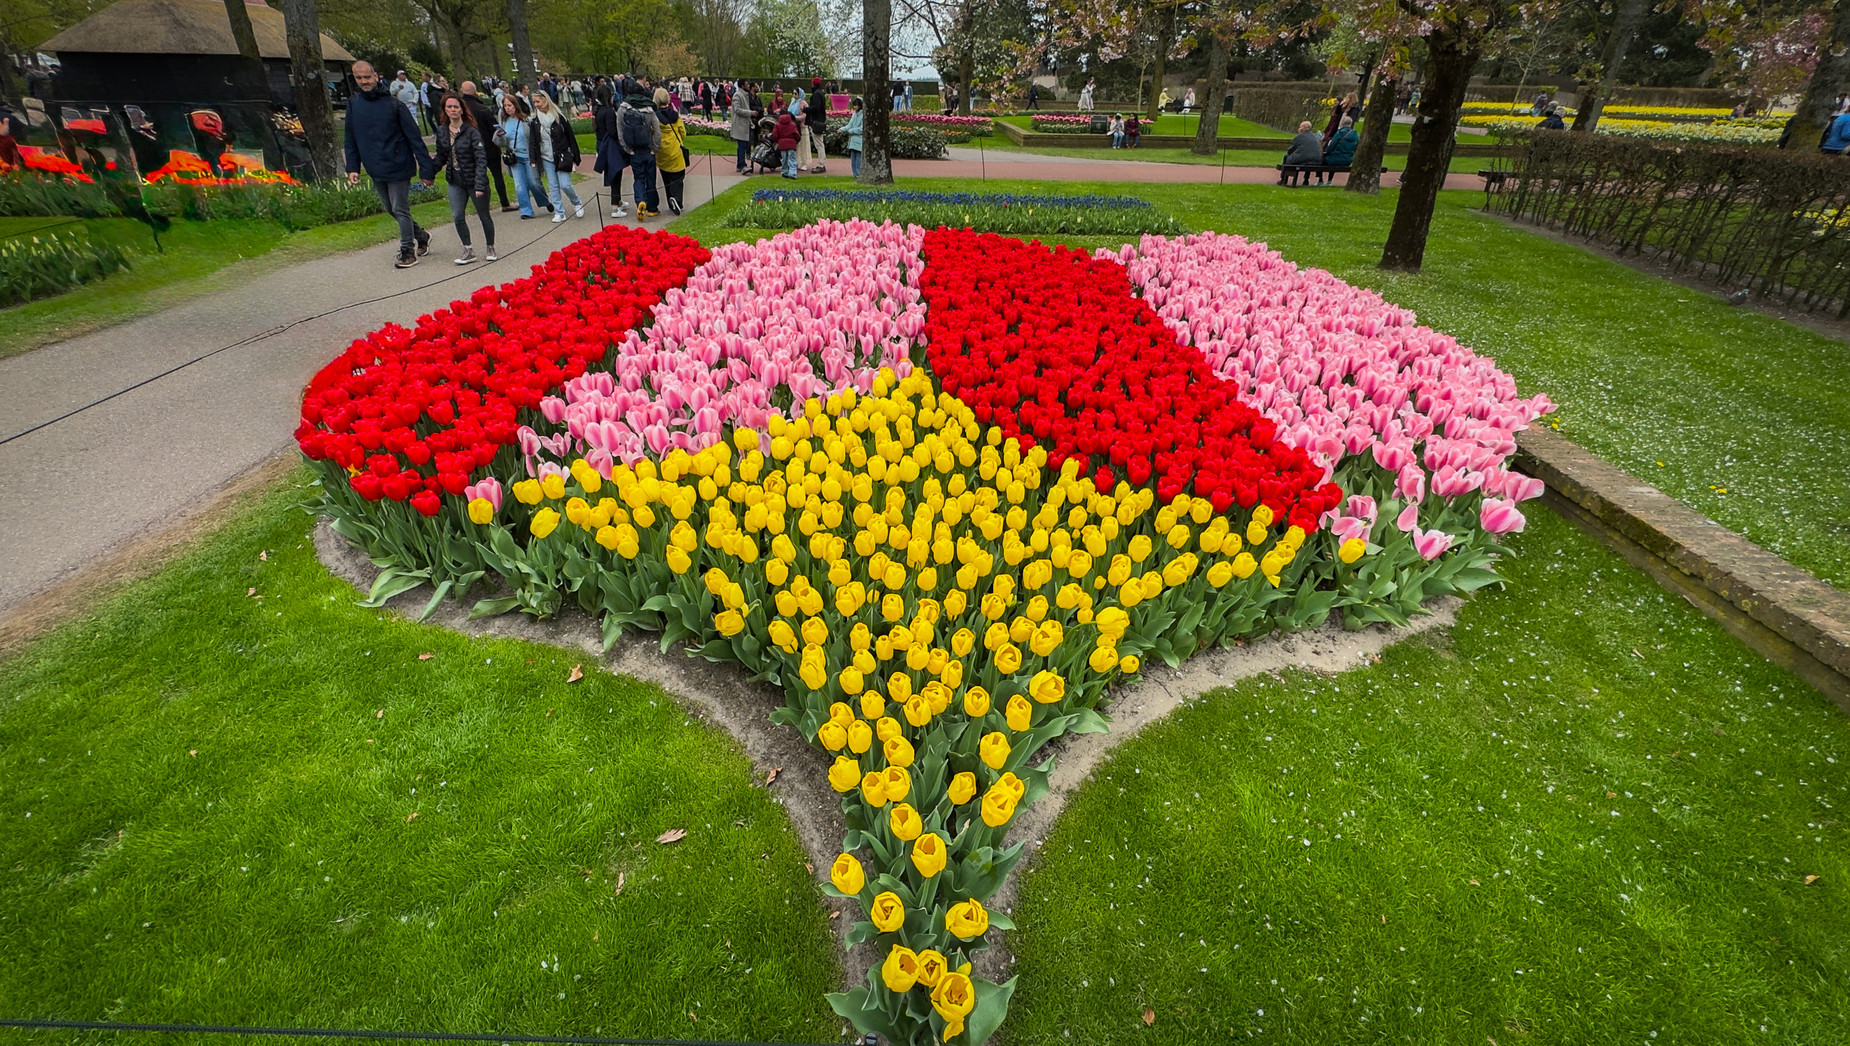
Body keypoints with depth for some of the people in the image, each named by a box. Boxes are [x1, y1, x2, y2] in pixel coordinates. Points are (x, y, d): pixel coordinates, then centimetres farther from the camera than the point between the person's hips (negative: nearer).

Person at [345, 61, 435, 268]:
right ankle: (421, 236, 32)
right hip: (376, 171, 6)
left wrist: (426, 169, -14)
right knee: (390, 210, 14)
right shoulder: (353, 105, 5)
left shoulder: (393, 104, -9)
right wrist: (352, 168, 3)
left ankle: (408, 251, 8)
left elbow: (414, 138, -9)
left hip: (398, 167, -6)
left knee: (400, 210, -3)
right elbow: (351, 140, 11)